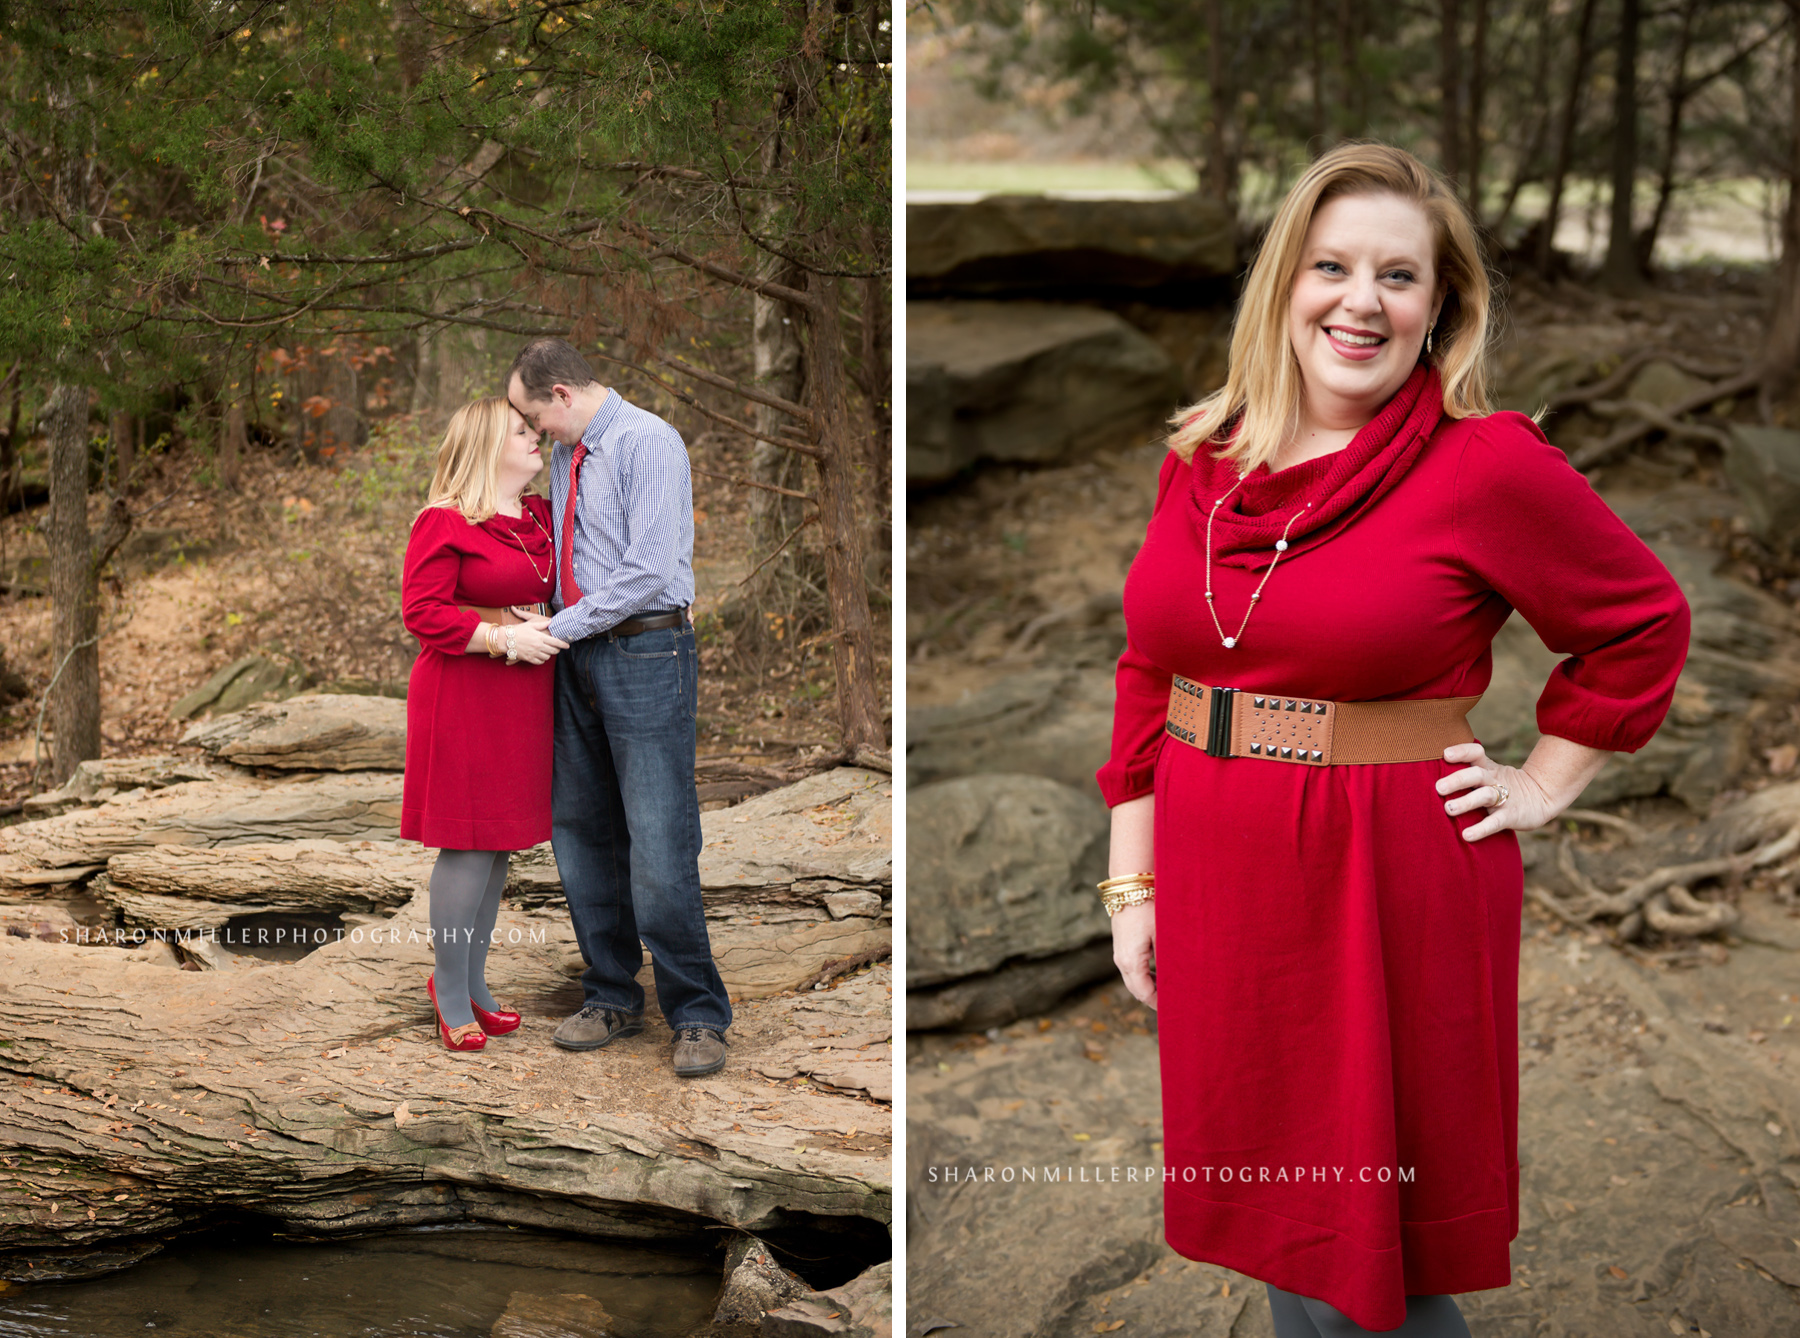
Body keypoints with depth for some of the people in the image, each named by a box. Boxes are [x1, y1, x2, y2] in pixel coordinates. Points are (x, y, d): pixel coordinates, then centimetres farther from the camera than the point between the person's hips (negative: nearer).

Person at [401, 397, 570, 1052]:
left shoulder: (540, 518, 13)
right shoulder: (442, 523, -11)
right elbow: (422, 612, -15)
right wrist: (503, 638, -21)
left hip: (522, 698, 8)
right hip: (464, 696, -8)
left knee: (500, 843, 12)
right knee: (468, 842, -4)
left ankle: (473, 982, 24)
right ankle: (449, 992, 9)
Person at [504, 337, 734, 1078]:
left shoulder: (648, 442, -11)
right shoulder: (566, 455, 14)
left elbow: (649, 568, -18)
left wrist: (560, 627, -13)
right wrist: (554, 627, 5)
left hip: (645, 657, -8)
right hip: (578, 659, 8)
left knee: (660, 848, -8)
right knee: (581, 836, 11)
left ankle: (697, 1017, 3)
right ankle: (612, 1000, 23)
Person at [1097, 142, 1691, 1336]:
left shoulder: (1492, 466, -10)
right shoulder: (1203, 462, 5)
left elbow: (1644, 622, 2)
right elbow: (1149, 676, 10)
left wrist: (1543, 786, -2)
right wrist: (1133, 883, 8)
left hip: (1392, 895, -5)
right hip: (1217, 885, 5)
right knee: (1279, 1235, 18)